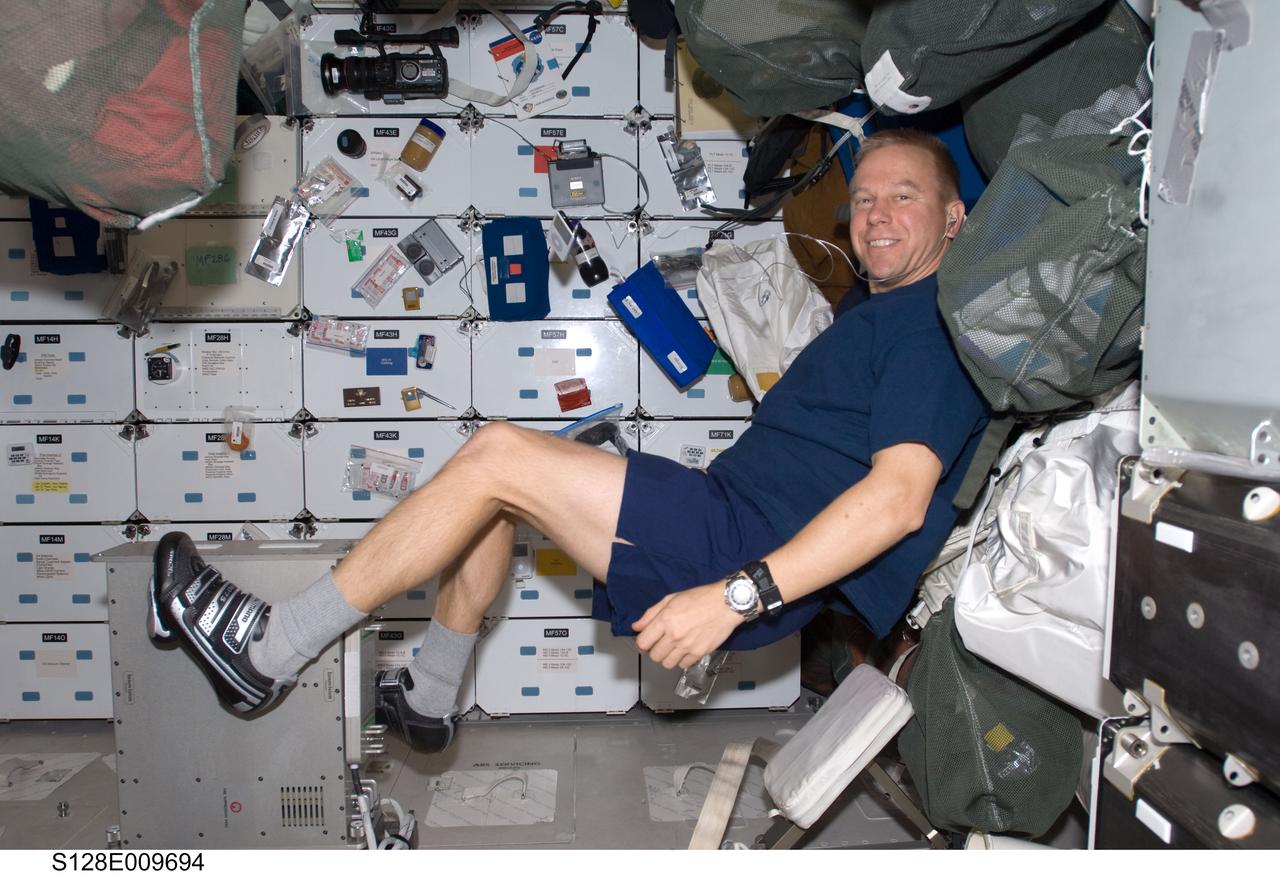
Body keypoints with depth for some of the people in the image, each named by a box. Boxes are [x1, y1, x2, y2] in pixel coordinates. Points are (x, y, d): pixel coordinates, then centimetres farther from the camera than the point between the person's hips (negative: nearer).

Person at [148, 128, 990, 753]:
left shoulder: (934, 321, -7)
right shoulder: (883, 314, 24)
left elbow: (901, 496, -22)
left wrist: (734, 594, -27)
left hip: (759, 549, -10)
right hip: (737, 518, 10)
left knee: (496, 455, -17)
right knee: (491, 492, 14)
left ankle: (270, 650, -5)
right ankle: (430, 699, 24)